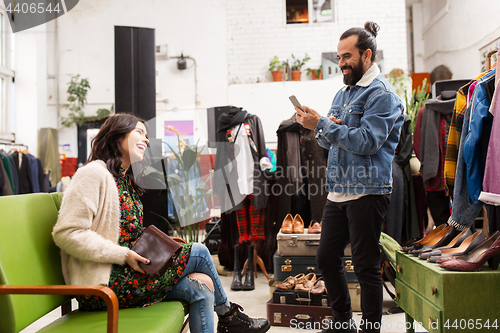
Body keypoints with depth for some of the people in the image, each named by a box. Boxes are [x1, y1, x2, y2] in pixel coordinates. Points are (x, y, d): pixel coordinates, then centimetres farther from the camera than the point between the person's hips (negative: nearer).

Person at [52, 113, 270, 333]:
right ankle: (228, 315, 16)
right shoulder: (94, 174, -11)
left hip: (127, 270, 9)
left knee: (201, 285, -9)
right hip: (102, 282, -9)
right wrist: (123, 255, -20)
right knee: (198, 252, -7)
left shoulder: (127, 181, 18)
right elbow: (67, 234, -19)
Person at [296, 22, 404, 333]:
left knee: (366, 266, 1)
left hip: (367, 192, -8)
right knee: (327, 258, 13)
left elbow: (367, 141, -20)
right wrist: (324, 131, -4)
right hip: (338, 191, 9)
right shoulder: (343, 93, 18)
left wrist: (322, 124, -18)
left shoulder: (381, 94, -8)